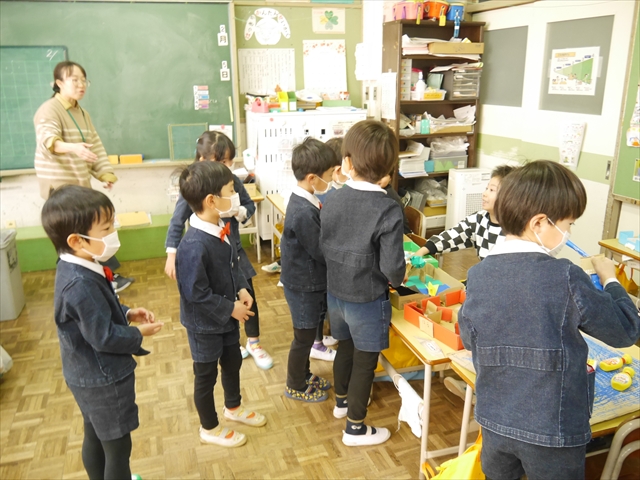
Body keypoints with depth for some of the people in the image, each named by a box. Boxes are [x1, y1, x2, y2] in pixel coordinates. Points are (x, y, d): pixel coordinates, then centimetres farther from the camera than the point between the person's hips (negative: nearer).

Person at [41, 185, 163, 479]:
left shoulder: (76, 270, -2)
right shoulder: (80, 285, -33)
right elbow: (104, 337, -27)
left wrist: (127, 313, 0)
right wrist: (138, 334, -12)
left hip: (90, 376, 10)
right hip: (103, 380, -10)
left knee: (95, 439, 27)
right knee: (117, 447, 9)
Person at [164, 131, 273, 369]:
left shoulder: (233, 181, -7)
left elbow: (250, 206, 4)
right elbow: (177, 223, -11)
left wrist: (239, 212, -19)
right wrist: (172, 255, -11)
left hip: (234, 251, 3)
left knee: (248, 297, 9)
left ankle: (254, 343, 29)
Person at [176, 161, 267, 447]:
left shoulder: (223, 229, -6)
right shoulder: (194, 246, -33)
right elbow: (196, 293, -27)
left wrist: (242, 289, -5)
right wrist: (231, 309, -19)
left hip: (228, 316, 8)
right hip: (205, 324, -8)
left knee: (233, 361, 26)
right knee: (206, 375, 13)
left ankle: (233, 408, 52)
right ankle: (210, 429, 36)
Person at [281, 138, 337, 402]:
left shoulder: (304, 200, 1)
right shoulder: (303, 212, -30)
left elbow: (319, 239, 9)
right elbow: (321, 252, -23)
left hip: (309, 281, 9)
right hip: (305, 285, -9)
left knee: (308, 333, 24)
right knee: (304, 337, 10)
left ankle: (304, 375, 44)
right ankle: (296, 386, 31)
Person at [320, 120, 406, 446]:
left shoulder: (332, 200, -9)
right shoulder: (388, 210, -24)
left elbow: (324, 247, 2)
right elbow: (392, 268, -23)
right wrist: (397, 280, -1)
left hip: (335, 293, 5)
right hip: (367, 300, -5)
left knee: (345, 348, 27)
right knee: (364, 361, 13)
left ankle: (342, 401, 50)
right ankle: (355, 428, 30)